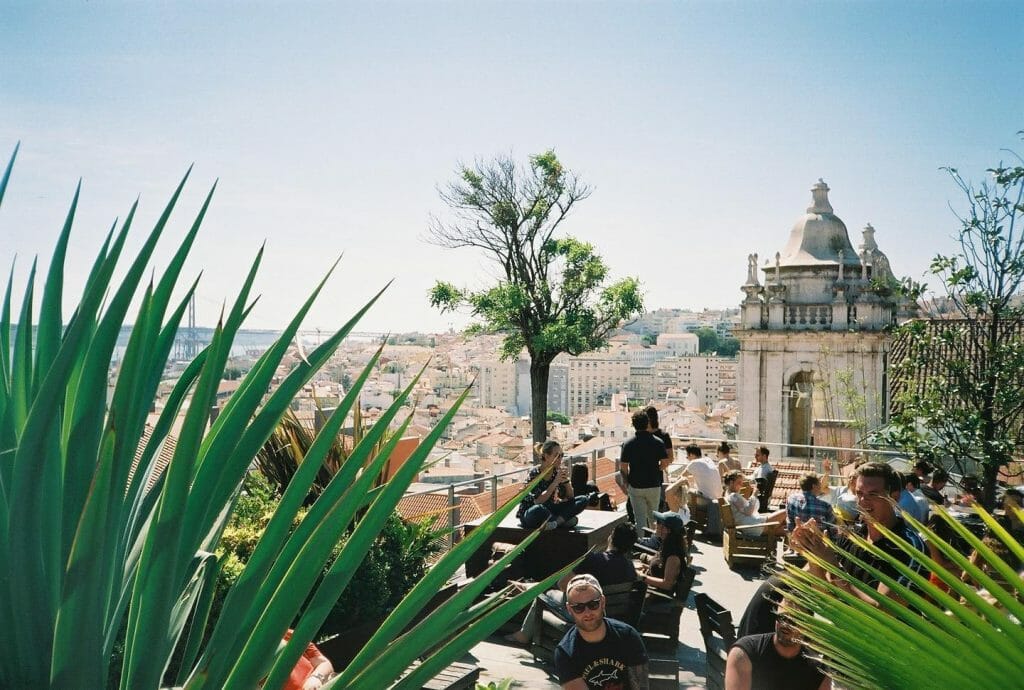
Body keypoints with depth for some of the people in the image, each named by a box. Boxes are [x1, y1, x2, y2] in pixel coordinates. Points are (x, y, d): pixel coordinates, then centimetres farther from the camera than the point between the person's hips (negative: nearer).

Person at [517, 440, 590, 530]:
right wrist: (555, 482, -31)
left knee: (583, 500, -7)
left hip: (548, 510, 6)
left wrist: (566, 480, -16)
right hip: (529, 514, -6)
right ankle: (563, 520, -17)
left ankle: (556, 521, -22)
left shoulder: (557, 472, -2)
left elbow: (570, 498, 1)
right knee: (539, 509, -43)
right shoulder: (535, 474, -19)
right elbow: (538, 501, -30)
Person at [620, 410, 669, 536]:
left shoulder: (628, 443, -9)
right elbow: (665, 462, -7)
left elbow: (623, 467, -9)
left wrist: (627, 480, 7)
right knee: (653, 516, 19)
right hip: (654, 485, 1)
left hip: (635, 486, -1)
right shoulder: (657, 442, -7)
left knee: (640, 518, 5)